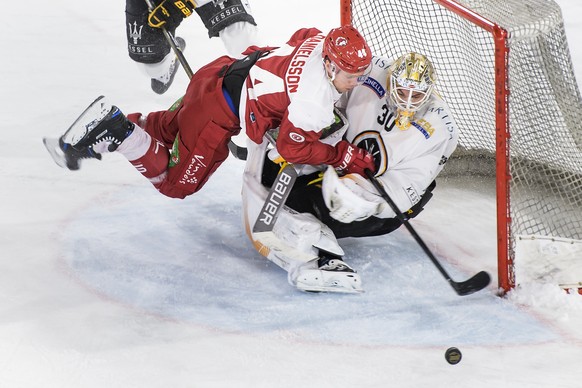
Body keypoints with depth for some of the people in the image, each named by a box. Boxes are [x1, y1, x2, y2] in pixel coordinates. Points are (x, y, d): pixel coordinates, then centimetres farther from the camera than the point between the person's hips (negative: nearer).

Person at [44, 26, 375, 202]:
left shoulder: (323, 42, -5)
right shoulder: (314, 100, -28)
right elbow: (292, 147, -16)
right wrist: (345, 157, -12)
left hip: (221, 73, 9)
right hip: (219, 113, -9)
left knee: (168, 127, 32)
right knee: (176, 184, 5)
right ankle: (115, 132, -6)